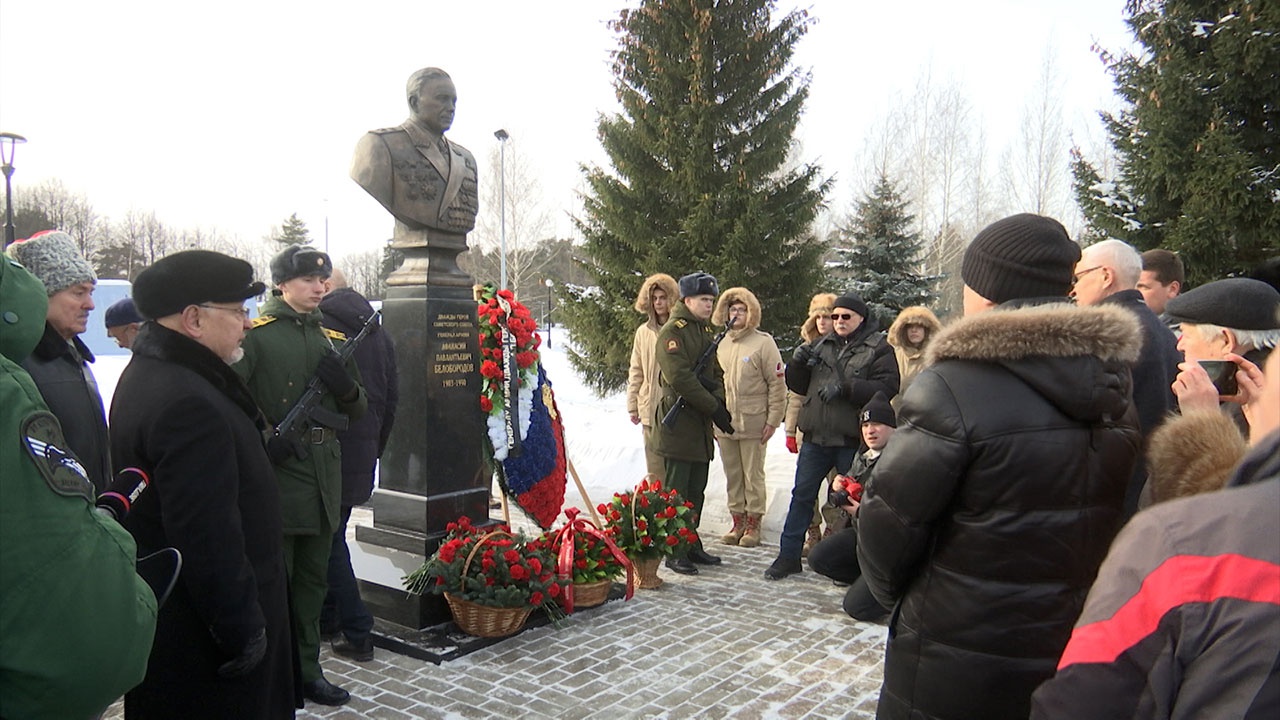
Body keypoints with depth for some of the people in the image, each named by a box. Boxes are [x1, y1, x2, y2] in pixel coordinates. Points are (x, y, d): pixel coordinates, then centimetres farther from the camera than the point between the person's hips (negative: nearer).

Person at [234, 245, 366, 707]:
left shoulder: (333, 338, 13)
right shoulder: (255, 334, -6)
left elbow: (358, 412, 15)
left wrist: (348, 388, -5)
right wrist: (264, 438, -20)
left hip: (325, 477, 6)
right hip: (276, 476, -6)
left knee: (314, 579, 15)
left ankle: (307, 669, 28)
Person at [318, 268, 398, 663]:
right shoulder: (378, 333, 12)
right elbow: (392, 398, 15)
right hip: (362, 453, 7)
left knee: (329, 540, 1)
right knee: (331, 534, 19)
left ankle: (357, 632, 1)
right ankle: (327, 618, 30)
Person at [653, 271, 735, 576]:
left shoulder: (705, 331, 19)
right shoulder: (672, 332, -10)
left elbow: (716, 373, 17)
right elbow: (681, 378, -19)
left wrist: (719, 400, -5)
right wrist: (715, 409, -17)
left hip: (702, 423, 8)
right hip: (679, 421, -8)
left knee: (697, 489, 13)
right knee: (677, 490, -3)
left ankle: (692, 545, 22)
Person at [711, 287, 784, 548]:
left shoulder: (763, 342, -5)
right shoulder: (720, 344, 8)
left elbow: (777, 384, -6)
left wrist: (773, 420, -10)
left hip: (753, 424, -5)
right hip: (723, 423, 5)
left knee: (753, 476, 4)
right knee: (732, 476, 11)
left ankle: (753, 524, 15)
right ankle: (737, 522, 22)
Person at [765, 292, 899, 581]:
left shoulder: (879, 349, -1)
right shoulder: (821, 346, 13)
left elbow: (887, 387, -14)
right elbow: (798, 386, 16)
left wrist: (845, 388, -21)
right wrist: (798, 364, -4)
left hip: (852, 440, -4)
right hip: (816, 437, 4)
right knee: (802, 495, 9)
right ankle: (789, 555, 19)